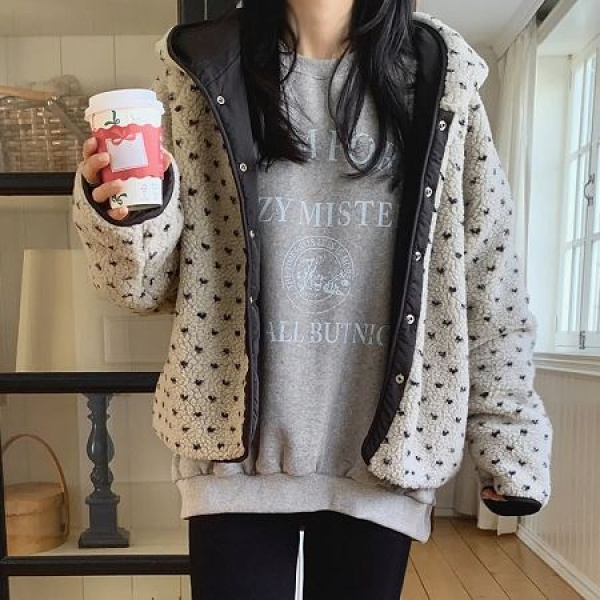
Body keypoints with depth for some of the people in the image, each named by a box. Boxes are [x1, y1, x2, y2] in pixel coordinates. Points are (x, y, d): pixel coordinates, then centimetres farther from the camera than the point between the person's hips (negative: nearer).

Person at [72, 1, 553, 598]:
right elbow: (152, 283, 3)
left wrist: (512, 443, 1)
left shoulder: (440, 80, 3)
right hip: (237, 447, 0)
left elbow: (489, 282, 1)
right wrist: (124, 214, -18)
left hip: (385, 453, 1)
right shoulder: (204, 75, 2)